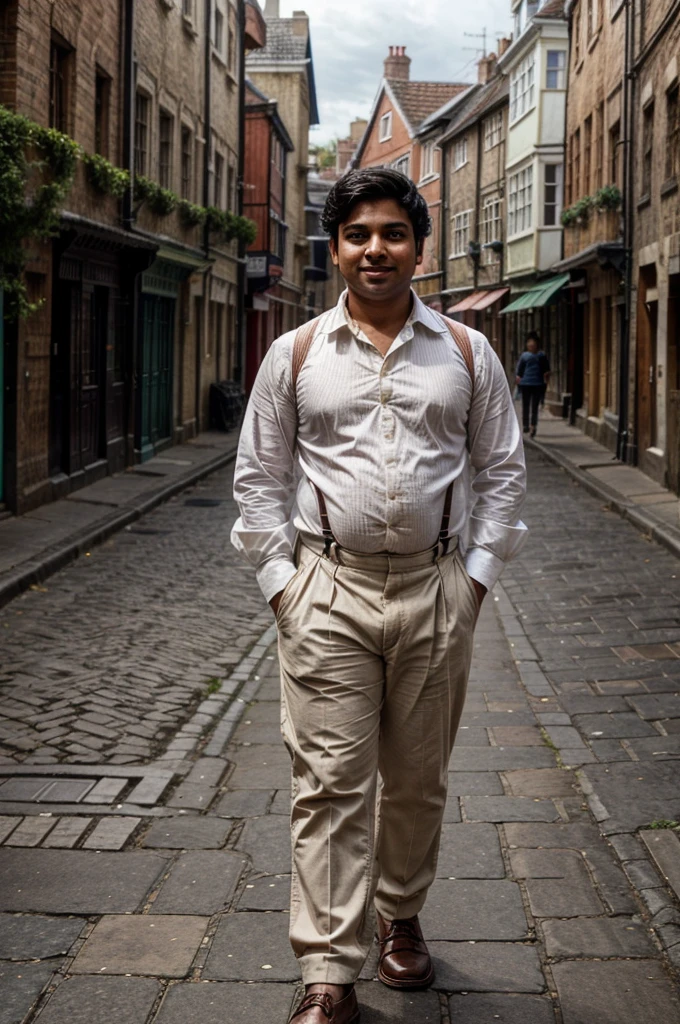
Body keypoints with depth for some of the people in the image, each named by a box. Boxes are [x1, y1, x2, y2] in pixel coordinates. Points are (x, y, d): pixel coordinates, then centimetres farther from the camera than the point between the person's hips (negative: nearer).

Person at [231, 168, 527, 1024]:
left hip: (436, 593, 2)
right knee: (331, 782, -4)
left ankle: (400, 918, 35)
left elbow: (501, 469, 10)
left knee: (417, 777, 13)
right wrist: (279, 579, -1)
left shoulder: (466, 353, 7)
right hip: (328, 591, -1)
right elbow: (259, 477, 7)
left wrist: (477, 572, 2)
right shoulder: (295, 355, 5)